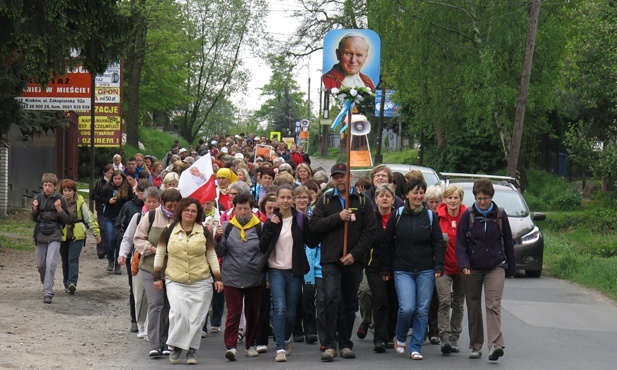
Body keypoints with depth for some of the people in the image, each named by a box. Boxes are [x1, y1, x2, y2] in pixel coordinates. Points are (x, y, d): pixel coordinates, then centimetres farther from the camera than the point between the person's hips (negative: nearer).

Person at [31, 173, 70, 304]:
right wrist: (34, 209, -10)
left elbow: (67, 220, 0)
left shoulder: (60, 199, -4)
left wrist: (59, 209, -16)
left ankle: (48, 292, -16)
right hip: (41, 234, 4)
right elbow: (33, 218, 9)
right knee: (40, 265, 11)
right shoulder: (39, 198, 3)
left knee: (51, 263, -16)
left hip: (55, 235, -4)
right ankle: (46, 285, 36)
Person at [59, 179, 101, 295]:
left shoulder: (80, 202, -3)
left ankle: (72, 283, -18)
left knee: (73, 259, -12)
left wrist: (96, 233, 4)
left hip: (77, 235, -2)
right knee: (65, 261, 10)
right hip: (63, 236, 2)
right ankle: (67, 284, 20)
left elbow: (89, 218, 2)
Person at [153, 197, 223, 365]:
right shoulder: (169, 230, 4)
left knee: (195, 317, 0)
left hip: (201, 283, 1)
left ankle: (192, 350, 11)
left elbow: (211, 255, 10)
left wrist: (217, 277, 5)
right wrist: (157, 277, 7)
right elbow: (160, 253, 9)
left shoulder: (204, 232, 6)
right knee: (178, 313, -18)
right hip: (175, 282, -1)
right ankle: (176, 346, -1)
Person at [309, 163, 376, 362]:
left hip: (353, 261, 2)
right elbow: (314, 225, -3)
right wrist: (338, 217, -14)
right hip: (331, 259, -1)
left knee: (350, 303, 8)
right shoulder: (325, 200, 8)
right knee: (332, 298, -15)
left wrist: (355, 253, -9)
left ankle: (345, 344, 19)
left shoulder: (362, 201, 7)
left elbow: (370, 230, 1)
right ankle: (329, 345, -13)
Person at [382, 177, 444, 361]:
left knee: (422, 310, 0)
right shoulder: (397, 216, 2)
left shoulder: (430, 216, 5)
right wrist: (387, 269, 5)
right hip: (402, 270, -2)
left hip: (426, 271, 2)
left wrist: (439, 266, -5)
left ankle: (415, 348, 9)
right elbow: (387, 243, 6)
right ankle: (400, 338, 13)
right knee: (407, 308, -14)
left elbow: (438, 243, 7)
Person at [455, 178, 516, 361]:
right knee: (473, 308, 7)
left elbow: (508, 242, 10)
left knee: (493, 305, -13)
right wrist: (464, 264, -16)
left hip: (495, 267, -1)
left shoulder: (500, 215, 2)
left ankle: (495, 345, -21)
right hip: (472, 269, 1)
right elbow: (460, 243, -2)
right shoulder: (468, 215, -2)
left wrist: (511, 268, 13)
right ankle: (476, 346, 18)